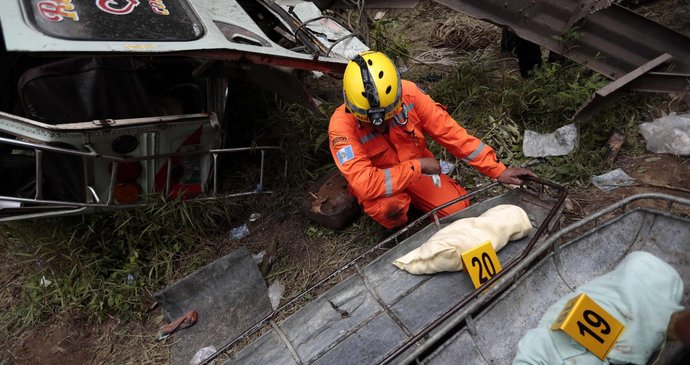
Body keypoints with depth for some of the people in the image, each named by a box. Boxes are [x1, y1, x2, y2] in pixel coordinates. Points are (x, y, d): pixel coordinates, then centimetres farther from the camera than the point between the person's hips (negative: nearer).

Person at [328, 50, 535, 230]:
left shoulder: (409, 94, -24)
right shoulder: (342, 125, -31)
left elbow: (450, 133, -17)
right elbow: (365, 185, -37)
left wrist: (498, 171, -18)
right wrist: (418, 166, -29)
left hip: (418, 168, 3)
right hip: (378, 184, -3)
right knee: (387, 206, -35)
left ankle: (414, 199, 19)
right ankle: (396, 229, 2)